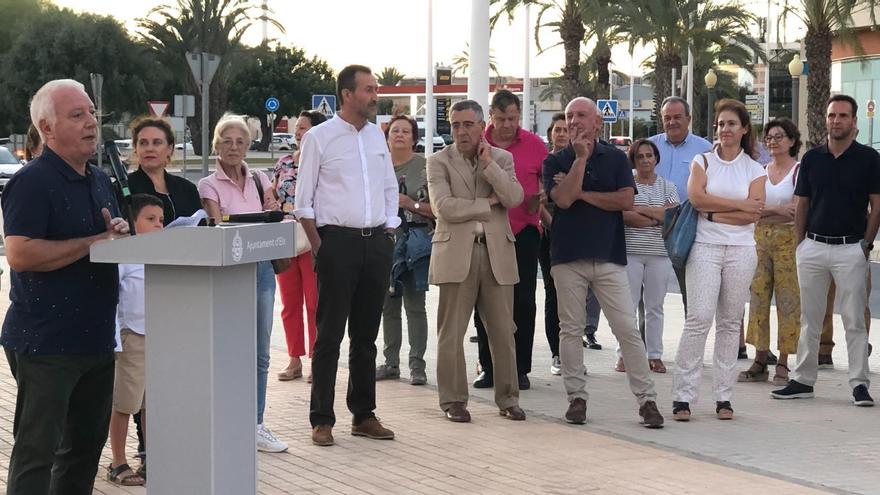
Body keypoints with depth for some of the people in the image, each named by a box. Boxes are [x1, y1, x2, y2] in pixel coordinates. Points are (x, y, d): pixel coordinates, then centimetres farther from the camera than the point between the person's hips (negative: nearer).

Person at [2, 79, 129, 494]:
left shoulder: (100, 180, 13)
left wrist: (119, 233, 0)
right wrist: (95, 242, -19)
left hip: (96, 337, 9)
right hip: (46, 345, -8)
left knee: (87, 445, 17)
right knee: (37, 451, -4)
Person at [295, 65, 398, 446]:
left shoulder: (376, 136, 13)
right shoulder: (319, 137, -3)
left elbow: (390, 189, 19)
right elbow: (304, 200, -4)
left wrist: (389, 230, 9)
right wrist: (319, 247, -10)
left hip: (377, 243, 5)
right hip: (338, 242, -5)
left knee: (366, 333, 11)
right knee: (330, 334, -2)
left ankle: (363, 414, 19)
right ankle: (322, 419, 4)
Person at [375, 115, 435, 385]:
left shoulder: (425, 166, -3)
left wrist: (411, 204, -14)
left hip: (415, 241, -4)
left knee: (415, 304, -1)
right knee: (388, 305, 9)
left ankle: (417, 365, 3)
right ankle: (391, 363, 17)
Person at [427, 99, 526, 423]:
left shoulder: (502, 159, 11)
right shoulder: (439, 162, 2)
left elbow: (514, 198, -5)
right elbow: (444, 207, -11)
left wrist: (488, 164, -9)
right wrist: (488, 203, -6)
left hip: (497, 253, 2)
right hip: (456, 253, -2)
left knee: (503, 332, 5)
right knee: (451, 333, 1)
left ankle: (507, 399, 16)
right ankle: (453, 400, 11)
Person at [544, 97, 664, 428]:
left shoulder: (615, 158, 7)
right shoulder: (555, 162, 5)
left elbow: (626, 200, -6)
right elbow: (563, 199, -13)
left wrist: (584, 194, -6)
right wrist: (581, 157, -11)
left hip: (609, 256, -1)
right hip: (568, 256, 1)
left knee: (627, 329, -4)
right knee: (571, 329, 5)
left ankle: (647, 399, -1)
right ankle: (577, 397, 15)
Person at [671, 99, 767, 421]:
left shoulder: (755, 170, 9)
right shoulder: (703, 162, 9)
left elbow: (753, 215, -4)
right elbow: (696, 196, -9)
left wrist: (714, 212, -9)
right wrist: (739, 204, -8)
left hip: (741, 251, 1)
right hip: (705, 248, -1)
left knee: (730, 323, 4)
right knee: (699, 318, -11)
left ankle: (724, 397, 9)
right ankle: (682, 397, -10)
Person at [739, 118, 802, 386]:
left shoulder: (800, 170, -2)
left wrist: (764, 210, -12)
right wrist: (778, 209, -12)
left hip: (788, 239, -5)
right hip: (760, 239, 5)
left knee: (787, 300, -5)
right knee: (758, 297, 3)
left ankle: (782, 364, 0)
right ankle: (760, 361, 8)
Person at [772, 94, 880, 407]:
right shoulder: (812, 158, 9)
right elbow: (802, 205, 12)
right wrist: (800, 243, 5)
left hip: (851, 249, -3)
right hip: (813, 247, 4)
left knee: (854, 320, -1)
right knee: (809, 319, 9)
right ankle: (802, 381, 16)